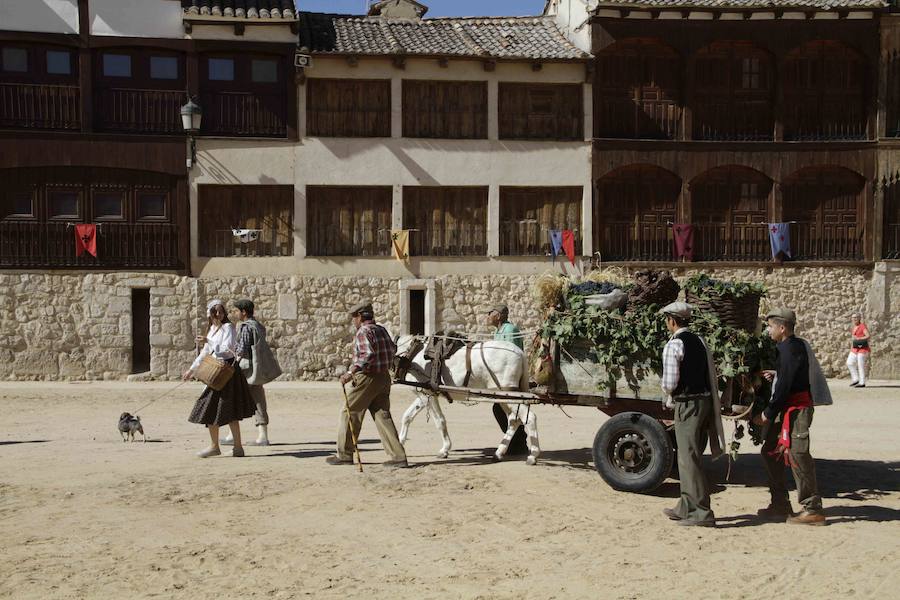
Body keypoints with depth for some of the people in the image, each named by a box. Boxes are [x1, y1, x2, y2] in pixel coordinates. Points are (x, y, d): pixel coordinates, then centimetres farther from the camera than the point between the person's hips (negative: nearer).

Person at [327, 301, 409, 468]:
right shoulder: (382, 330, 12)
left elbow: (368, 354, -27)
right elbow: (392, 350, 26)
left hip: (367, 379, -8)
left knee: (349, 413, 6)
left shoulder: (363, 332, -14)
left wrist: (351, 372, -28)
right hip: (384, 378, 8)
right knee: (382, 416, 7)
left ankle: (344, 455, 13)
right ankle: (398, 456, -1)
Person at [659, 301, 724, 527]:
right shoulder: (699, 341, 12)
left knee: (690, 458, -4)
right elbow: (713, 377, 14)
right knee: (688, 457, 17)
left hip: (687, 404, -9)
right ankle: (686, 508, 25)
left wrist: (667, 391, 5)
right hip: (704, 400, 9)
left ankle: (702, 513, -4)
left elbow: (670, 383, -17)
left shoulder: (674, 345, -13)